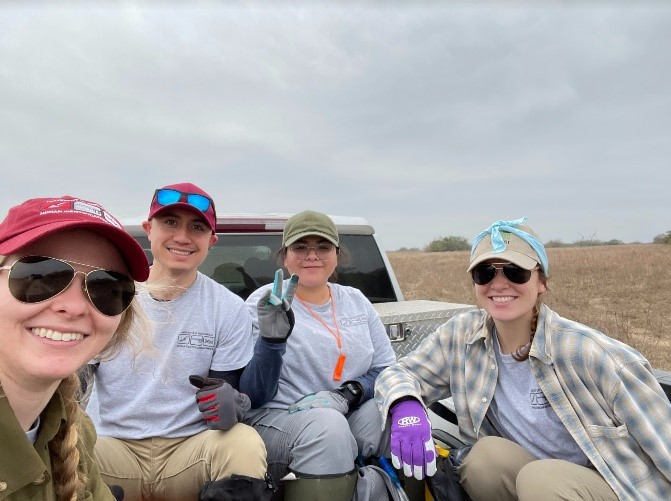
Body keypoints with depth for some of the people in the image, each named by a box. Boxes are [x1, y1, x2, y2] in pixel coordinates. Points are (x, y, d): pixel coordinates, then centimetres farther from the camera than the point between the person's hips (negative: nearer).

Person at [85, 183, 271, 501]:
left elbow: (230, 391, -1)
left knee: (245, 444, -30)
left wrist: (230, 405, -26)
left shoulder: (229, 309, -3)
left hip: (191, 446, -1)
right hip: (110, 444, 1)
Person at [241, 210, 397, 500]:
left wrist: (348, 394, -15)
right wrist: (271, 339, -28)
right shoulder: (263, 302, -5)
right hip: (275, 419, -3)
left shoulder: (357, 301, 7)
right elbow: (254, 397, -10)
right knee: (327, 424, -34)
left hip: (350, 418, 4)